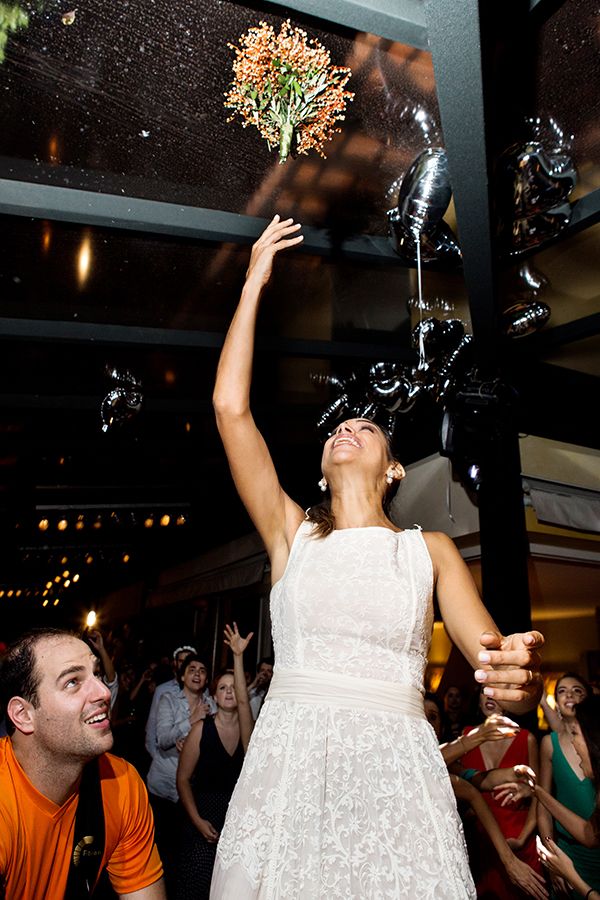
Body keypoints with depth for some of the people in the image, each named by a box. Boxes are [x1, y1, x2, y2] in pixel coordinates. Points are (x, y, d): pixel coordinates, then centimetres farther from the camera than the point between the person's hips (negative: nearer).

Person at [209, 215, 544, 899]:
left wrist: (522, 674, -25)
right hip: (288, 760, 1)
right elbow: (230, 406, 2)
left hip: (395, 770, 0)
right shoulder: (291, 533, 7)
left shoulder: (432, 550, 9)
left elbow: (497, 661, 2)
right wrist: (254, 282, 9)